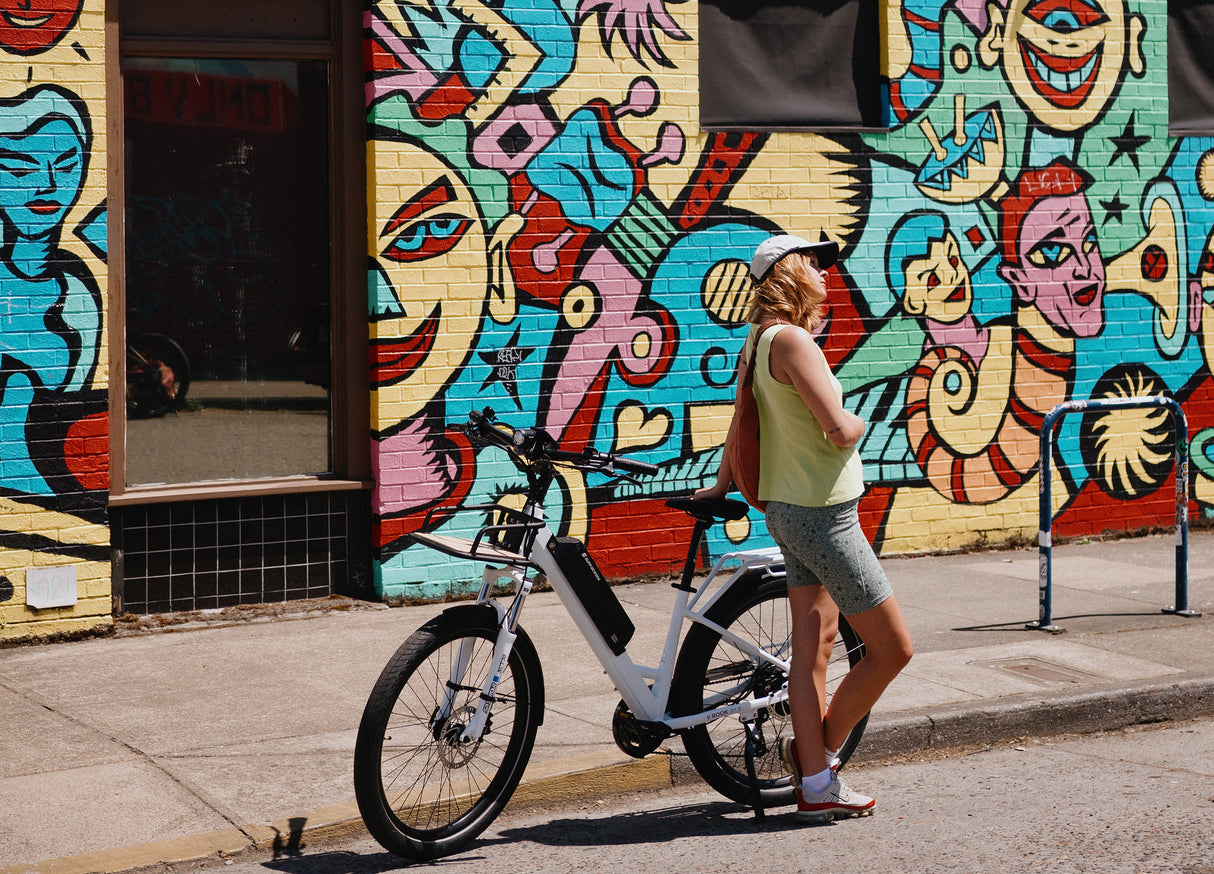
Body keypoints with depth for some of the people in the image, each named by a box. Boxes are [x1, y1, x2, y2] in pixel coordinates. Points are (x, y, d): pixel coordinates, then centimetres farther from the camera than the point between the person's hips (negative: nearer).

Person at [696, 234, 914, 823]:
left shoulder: (759, 341, 10)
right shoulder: (791, 339, -20)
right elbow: (838, 431, -26)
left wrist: (721, 486, 35)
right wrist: (858, 422, -3)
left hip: (788, 510, 10)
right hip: (823, 514, -10)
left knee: (813, 649, 12)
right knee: (893, 647, -1)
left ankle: (817, 785, 17)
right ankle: (817, 750, 12)